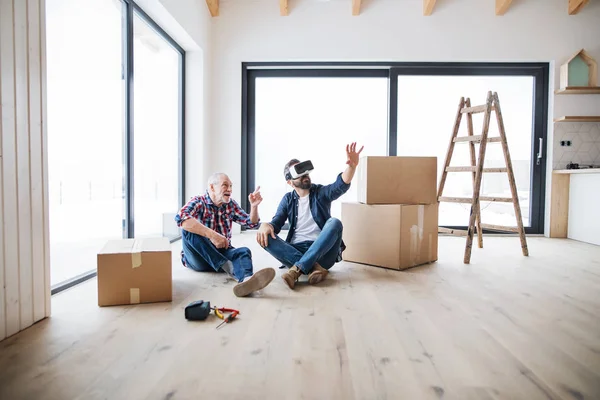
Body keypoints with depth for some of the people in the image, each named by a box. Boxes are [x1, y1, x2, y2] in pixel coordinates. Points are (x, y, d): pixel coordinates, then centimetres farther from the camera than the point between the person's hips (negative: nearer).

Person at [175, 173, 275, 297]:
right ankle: (229, 268, -37)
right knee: (189, 229, -30)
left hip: (222, 253, 4)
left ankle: (246, 279, -64)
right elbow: (180, 218, -28)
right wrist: (212, 235, -37)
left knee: (243, 251, -27)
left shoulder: (231, 204, 9)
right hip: (198, 257, -3)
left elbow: (251, 224, 10)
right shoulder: (198, 202, -7)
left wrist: (254, 206, -11)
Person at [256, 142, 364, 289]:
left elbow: (341, 185, -14)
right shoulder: (288, 199, 13)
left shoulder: (321, 192, 6)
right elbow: (276, 222, 3)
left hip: (322, 252, -1)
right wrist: (265, 225, -24)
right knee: (264, 237, -22)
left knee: (334, 222, -29)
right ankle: (315, 267, -35)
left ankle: (297, 269, -38)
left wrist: (352, 165, -36)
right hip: (296, 249, 2)